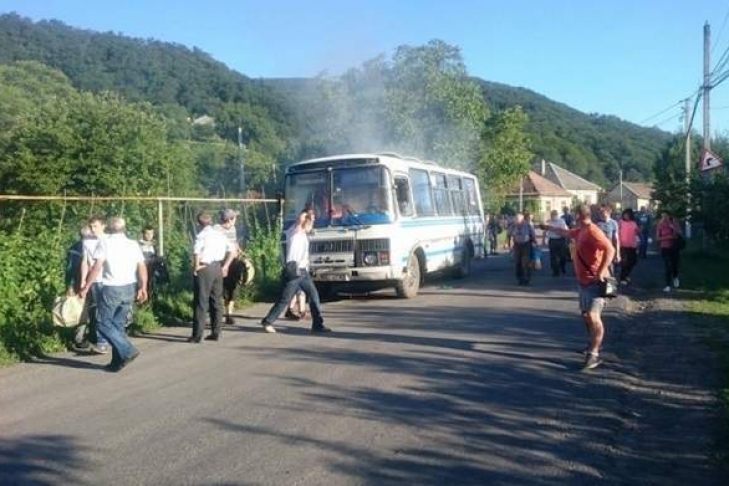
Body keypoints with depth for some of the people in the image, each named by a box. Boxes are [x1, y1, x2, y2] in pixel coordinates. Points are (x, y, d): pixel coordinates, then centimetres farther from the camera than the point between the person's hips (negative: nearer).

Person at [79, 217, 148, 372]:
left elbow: (97, 267, -11)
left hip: (111, 289, -5)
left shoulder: (105, 243, -3)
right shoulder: (133, 244, 9)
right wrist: (142, 288, 8)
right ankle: (117, 361, 13)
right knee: (118, 324, 13)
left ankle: (128, 351, -8)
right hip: (129, 288, 5)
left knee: (104, 324, 5)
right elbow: (142, 268, 2)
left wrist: (86, 287, -6)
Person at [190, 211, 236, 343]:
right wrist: (225, 266, 9)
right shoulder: (220, 235, 9)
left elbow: (196, 253, -28)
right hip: (218, 269, 6)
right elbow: (232, 251, 9)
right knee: (217, 301, 13)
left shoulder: (201, 235, -12)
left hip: (204, 269, -6)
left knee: (201, 302, -1)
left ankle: (197, 335, 1)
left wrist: (196, 267, -14)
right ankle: (216, 333, 19)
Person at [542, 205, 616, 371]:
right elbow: (566, 232, 34)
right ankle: (595, 343, 34)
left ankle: (594, 354, -16)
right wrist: (550, 227, 44)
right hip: (585, 280, 10)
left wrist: (601, 272, -33)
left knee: (593, 316, -15)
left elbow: (610, 249, -30)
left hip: (595, 281, -10)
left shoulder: (593, 231, -20)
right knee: (585, 314, 19)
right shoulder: (581, 231, 11)